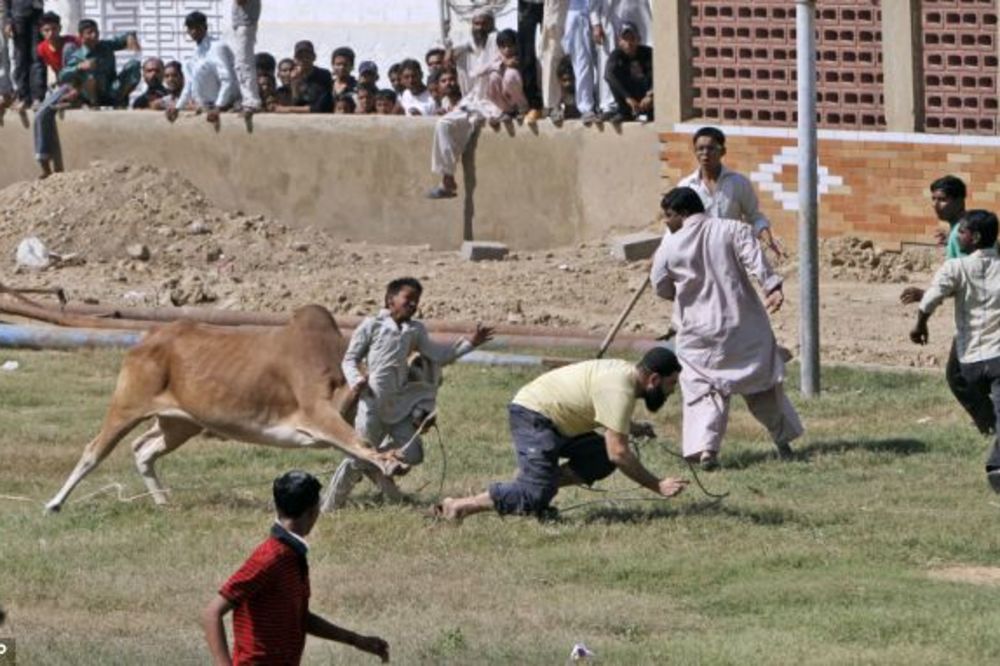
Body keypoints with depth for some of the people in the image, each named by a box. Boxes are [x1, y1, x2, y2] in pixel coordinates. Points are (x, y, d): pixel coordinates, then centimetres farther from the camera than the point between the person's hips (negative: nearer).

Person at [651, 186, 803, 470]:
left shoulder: (670, 247, -4)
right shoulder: (732, 230, 0)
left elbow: (661, 289, 7)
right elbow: (755, 259, -16)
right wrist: (773, 287, -26)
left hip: (699, 330, -2)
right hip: (744, 325, 2)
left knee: (702, 389, 2)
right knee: (763, 382, 17)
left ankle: (704, 447, -18)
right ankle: (783, 439, 26)